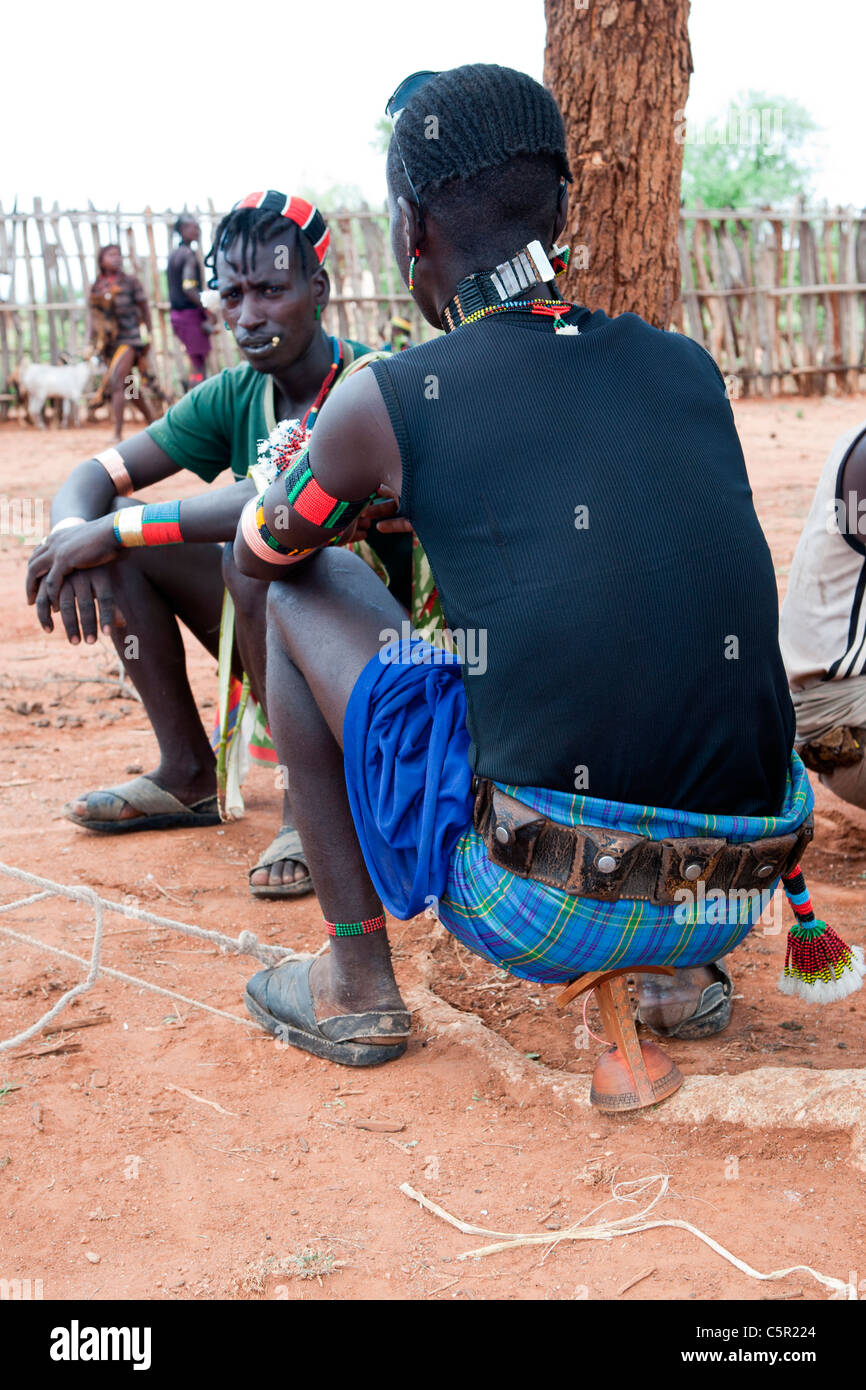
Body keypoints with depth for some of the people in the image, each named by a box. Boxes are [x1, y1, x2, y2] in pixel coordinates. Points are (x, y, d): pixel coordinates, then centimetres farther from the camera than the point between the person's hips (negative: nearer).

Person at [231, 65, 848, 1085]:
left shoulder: (388, 400, -4)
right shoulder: (691, 370, 8)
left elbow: (257, 556, 18)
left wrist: (345, 473, 40)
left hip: (529, 913, -4)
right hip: (729, 908, 5)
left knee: (299, 593, 14)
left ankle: (355, 983, 18)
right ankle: (683, 972, 24)